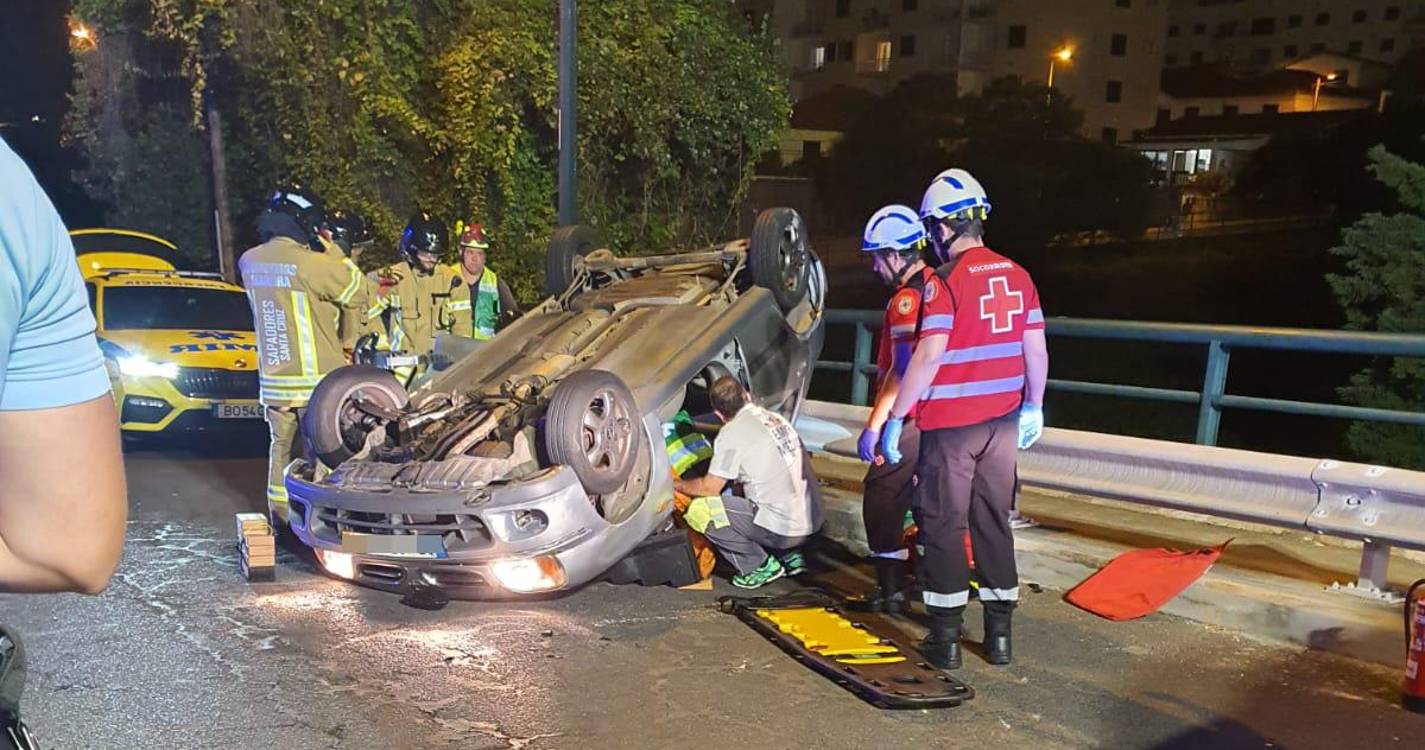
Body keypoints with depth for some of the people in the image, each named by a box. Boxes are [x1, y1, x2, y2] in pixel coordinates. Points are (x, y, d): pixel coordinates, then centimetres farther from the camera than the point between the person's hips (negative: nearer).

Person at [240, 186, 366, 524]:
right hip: (316, 381, -6)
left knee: (282, 449, 16)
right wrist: (331, 252, 8)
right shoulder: (312, 264, -17)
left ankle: (281, 520, 23)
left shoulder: (250, 262, 4)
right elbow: (358, 292, -3)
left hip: (272, 380, 6)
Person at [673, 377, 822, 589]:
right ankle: (789, 556, 16)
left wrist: (677, 484, 13)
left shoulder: (731, 433, -11)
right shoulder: (776, 419, 13)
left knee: (699, 510, -7)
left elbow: (709, 488, -6)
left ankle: (761, 565, -1)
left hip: (783, 529, -8)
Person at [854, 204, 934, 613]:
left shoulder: (907, 298, -18)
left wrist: (874, 426, -23)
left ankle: (891, 591, 2)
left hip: (914, 420, -10)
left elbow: (903, 370, -24)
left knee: (882, 497, -2)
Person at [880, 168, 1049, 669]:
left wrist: (895, 418, -14)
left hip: (950, 424, -6)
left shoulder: (945, 281, -14)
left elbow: (928, 355, -20)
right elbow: (1036, 350, 8)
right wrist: (1034, 407, 20)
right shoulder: (1017, 276, 5)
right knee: (994, 523, 15)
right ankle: (999, 634, 23)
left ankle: (946, 637, 13)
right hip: (1003, 421, 6)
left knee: (944, 525, 5)